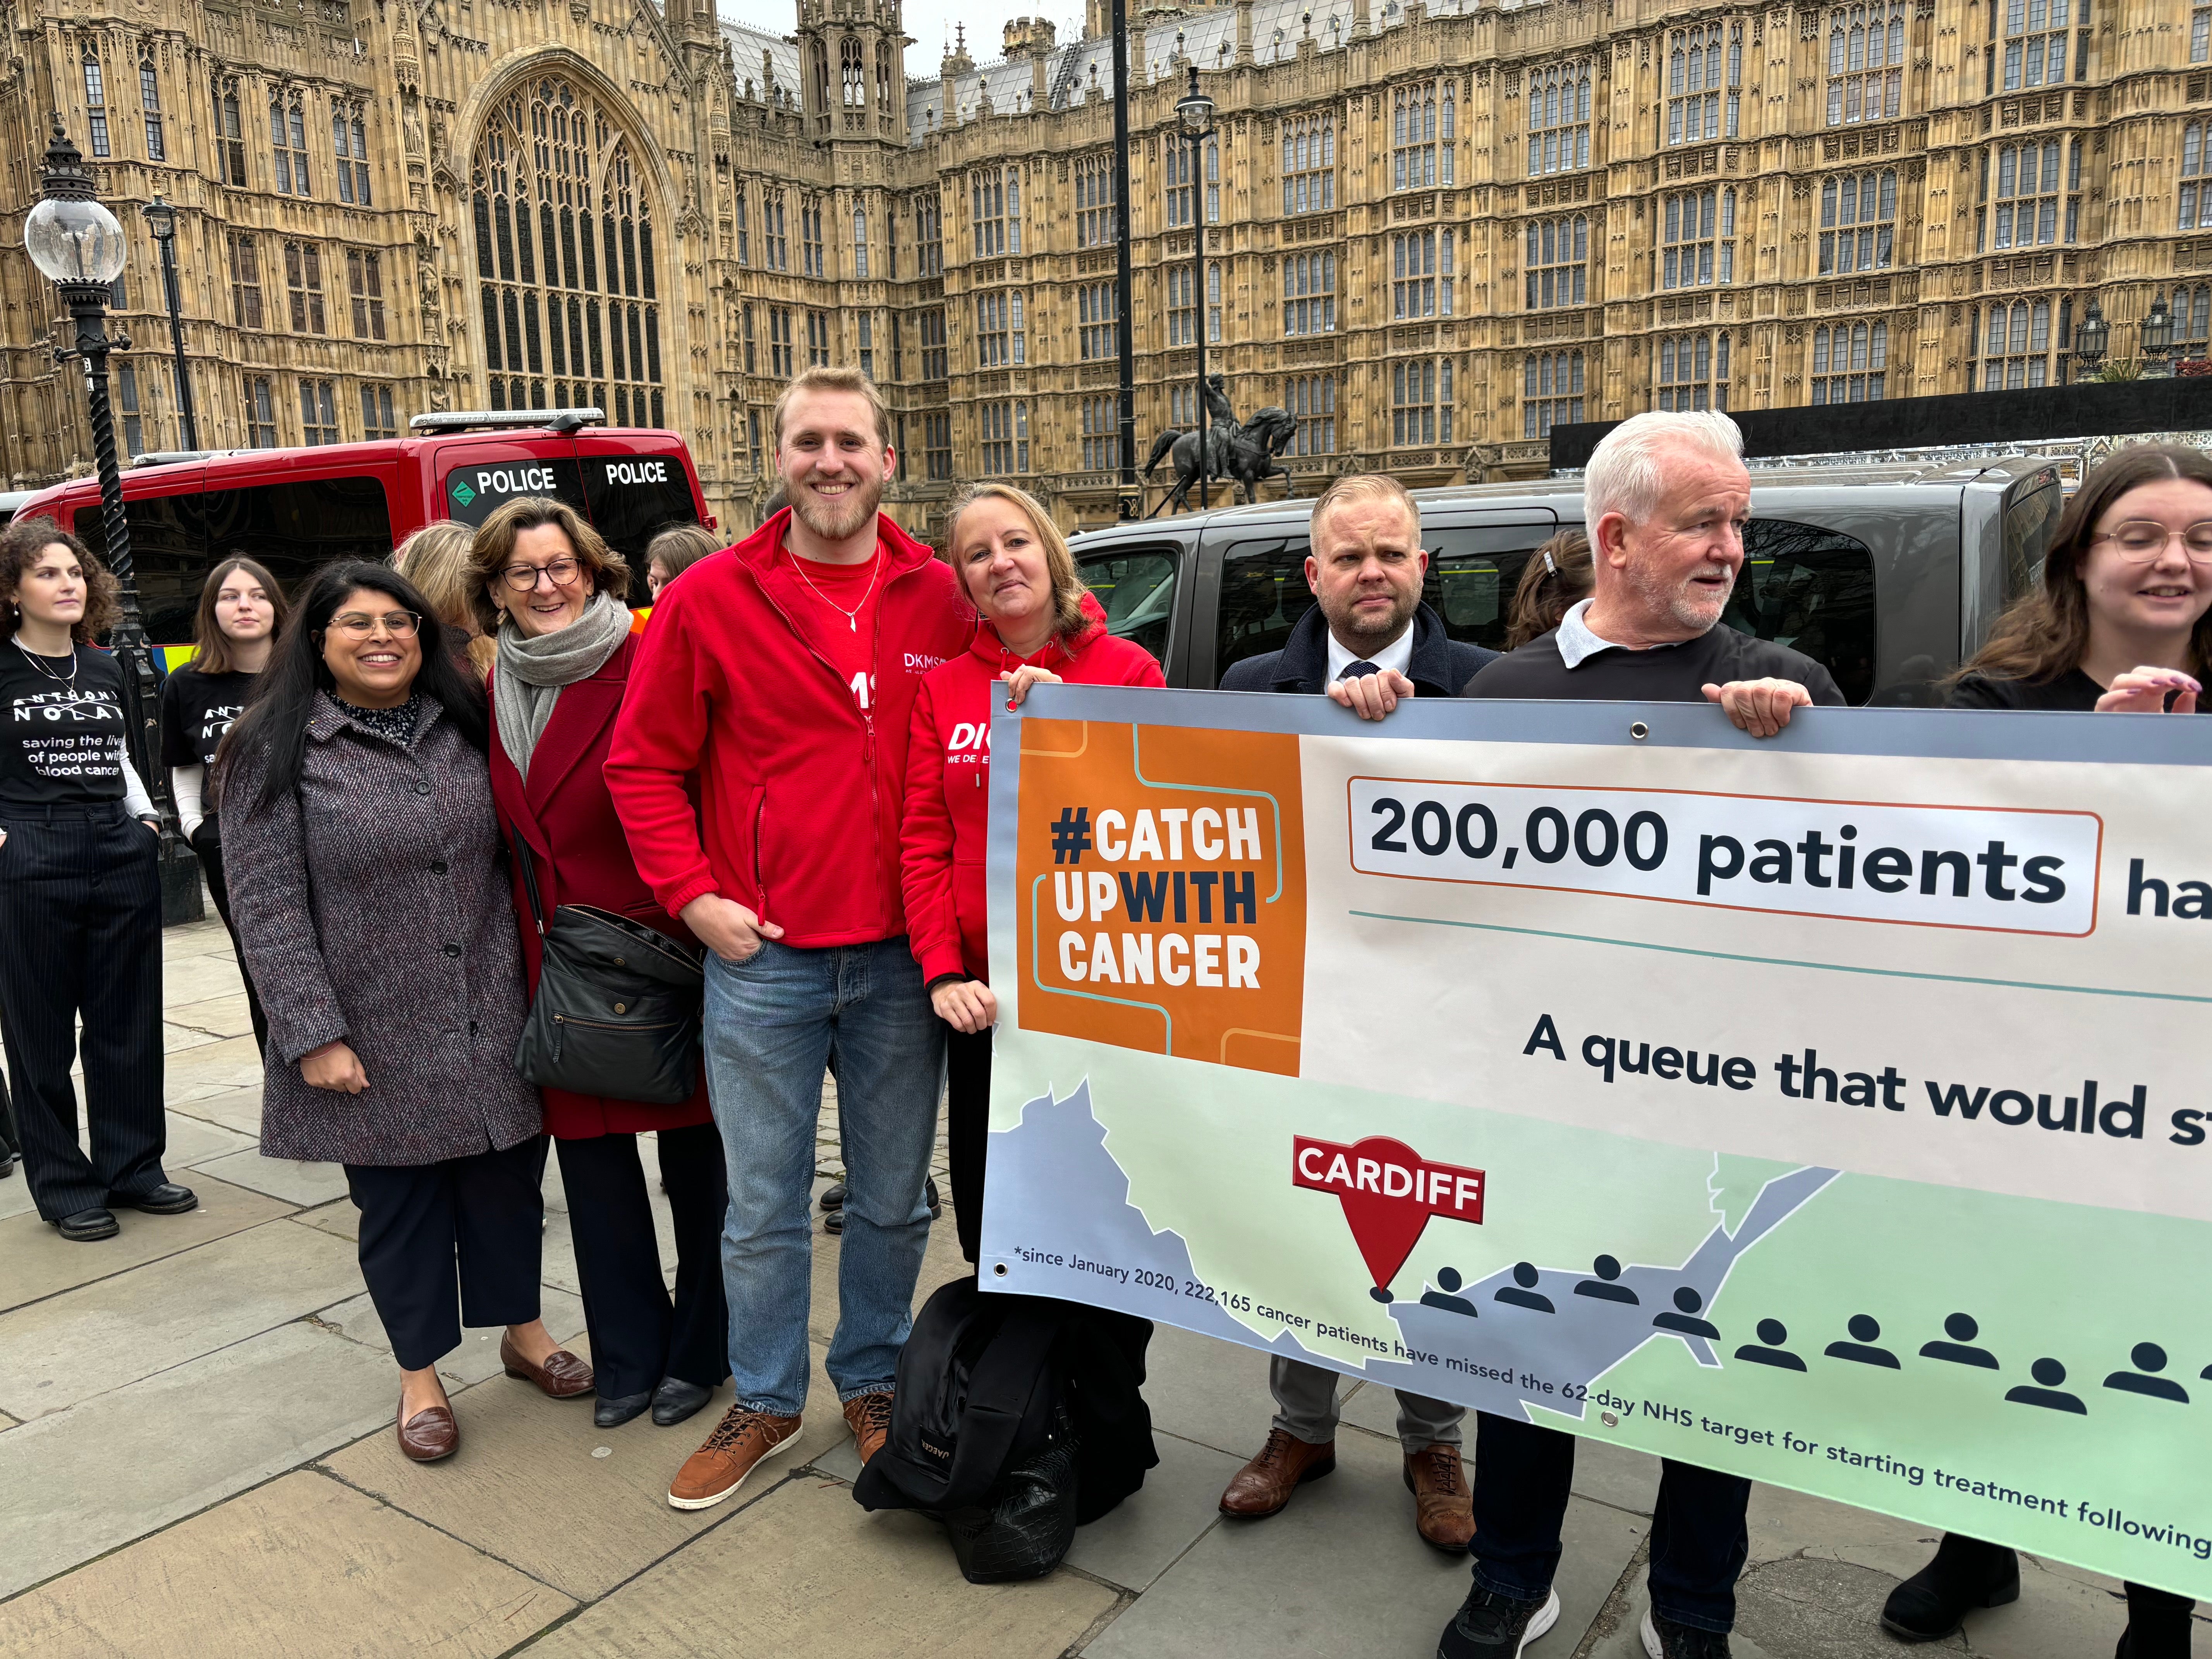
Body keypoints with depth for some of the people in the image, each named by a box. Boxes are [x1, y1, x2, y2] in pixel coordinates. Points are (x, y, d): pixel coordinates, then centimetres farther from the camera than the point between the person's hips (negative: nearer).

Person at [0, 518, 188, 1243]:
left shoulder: (106, 671, 11)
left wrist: (145, 815, 11)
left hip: (121, 851, 5)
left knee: (128, 1019, 9)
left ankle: (132, 1168, 21)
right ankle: (65, 1187, 15)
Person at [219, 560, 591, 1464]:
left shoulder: (467, 726, 7)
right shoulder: (275, 752, -5)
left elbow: (514, 854, 11)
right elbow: (267, 905, -9)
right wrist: (314, 1034, -14)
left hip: (494, 1024, 3)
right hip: (380, 1042, -3)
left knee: (508, 1180, 14)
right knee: (399, 1204, 9)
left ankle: (523, 1330, 36)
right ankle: (419, 1376, 28)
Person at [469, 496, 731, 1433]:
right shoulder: (495, 695, 9)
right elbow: (509, 835, 12)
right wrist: (529, 956, 8)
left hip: (666, 953, -5)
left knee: (694, 1156, 9)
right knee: (592, 1161, 11)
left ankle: (699, 1349, 27)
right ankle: (628, 1355, 28)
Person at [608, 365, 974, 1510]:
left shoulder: (942, 599, 2)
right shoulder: (710, 598, -2)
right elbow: (643, 764, 1)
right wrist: (694, 898, -6)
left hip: (901, 961, 2)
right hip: (762, 959, -1)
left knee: (892, 1200, 15)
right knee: (764, 1208, 11)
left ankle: (872, 1385, 36)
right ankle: (764, 1403, 31)